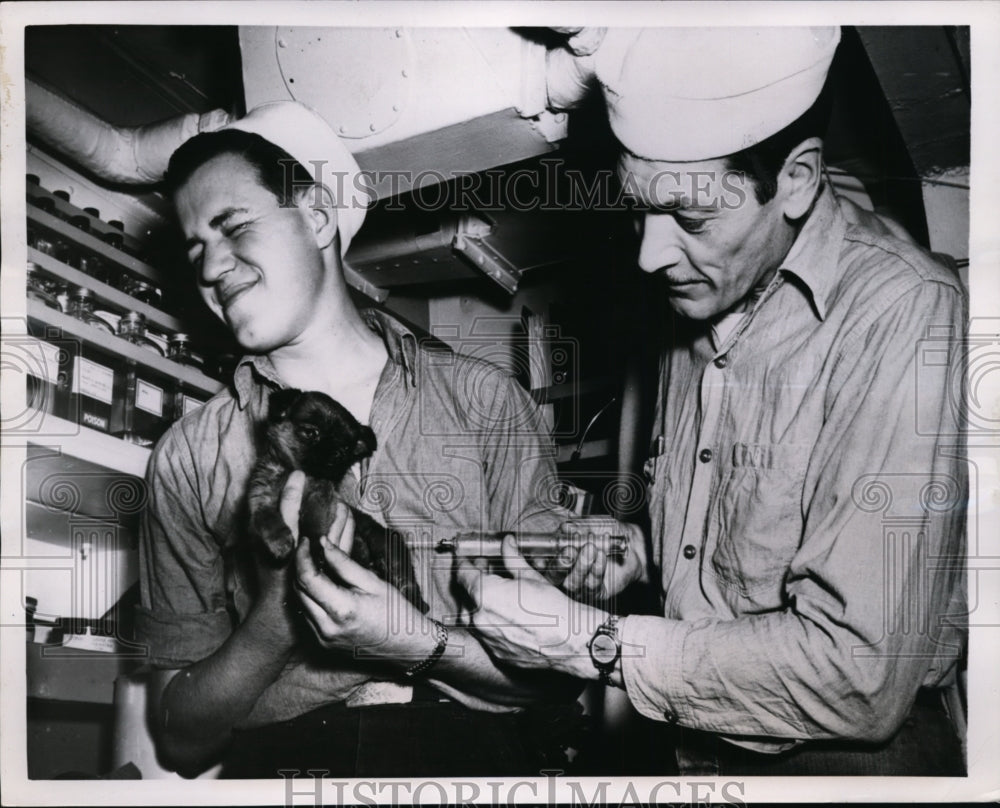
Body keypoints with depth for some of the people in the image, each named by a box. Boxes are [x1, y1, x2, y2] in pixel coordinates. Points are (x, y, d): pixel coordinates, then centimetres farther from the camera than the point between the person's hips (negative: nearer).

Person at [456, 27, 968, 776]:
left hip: (845, 758, -6)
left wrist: (590, 641, -19)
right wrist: (637, 548, -2)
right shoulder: (699, 299, 2)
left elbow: (860, 675, -24)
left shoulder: (907, 320, -21)